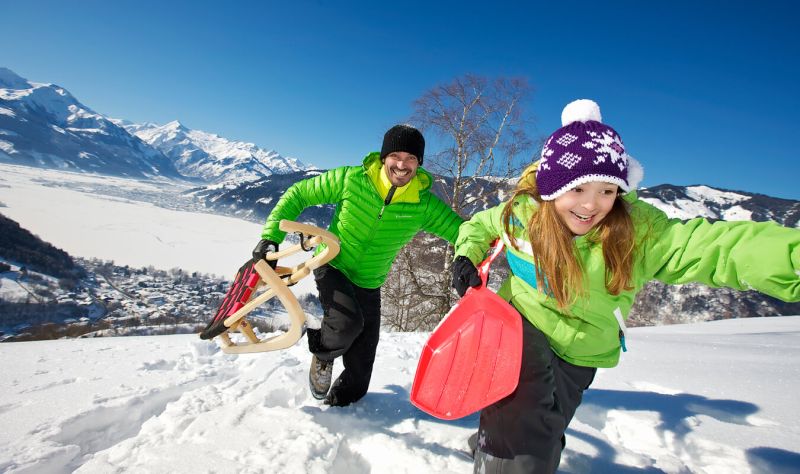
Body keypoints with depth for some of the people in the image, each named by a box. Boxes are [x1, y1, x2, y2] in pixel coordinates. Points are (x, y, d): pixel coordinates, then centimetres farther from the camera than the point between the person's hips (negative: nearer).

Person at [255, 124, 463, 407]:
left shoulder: (424, 204, -16)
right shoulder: (351, 180, -20)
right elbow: (297, 194, -11)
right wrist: (272, 237, -17)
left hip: (368, 284, 3)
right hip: (332, 266, -2)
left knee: (360, 368, 7)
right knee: (348, 322, -32)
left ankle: (337, 404, 40)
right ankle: (323, 355, 5)